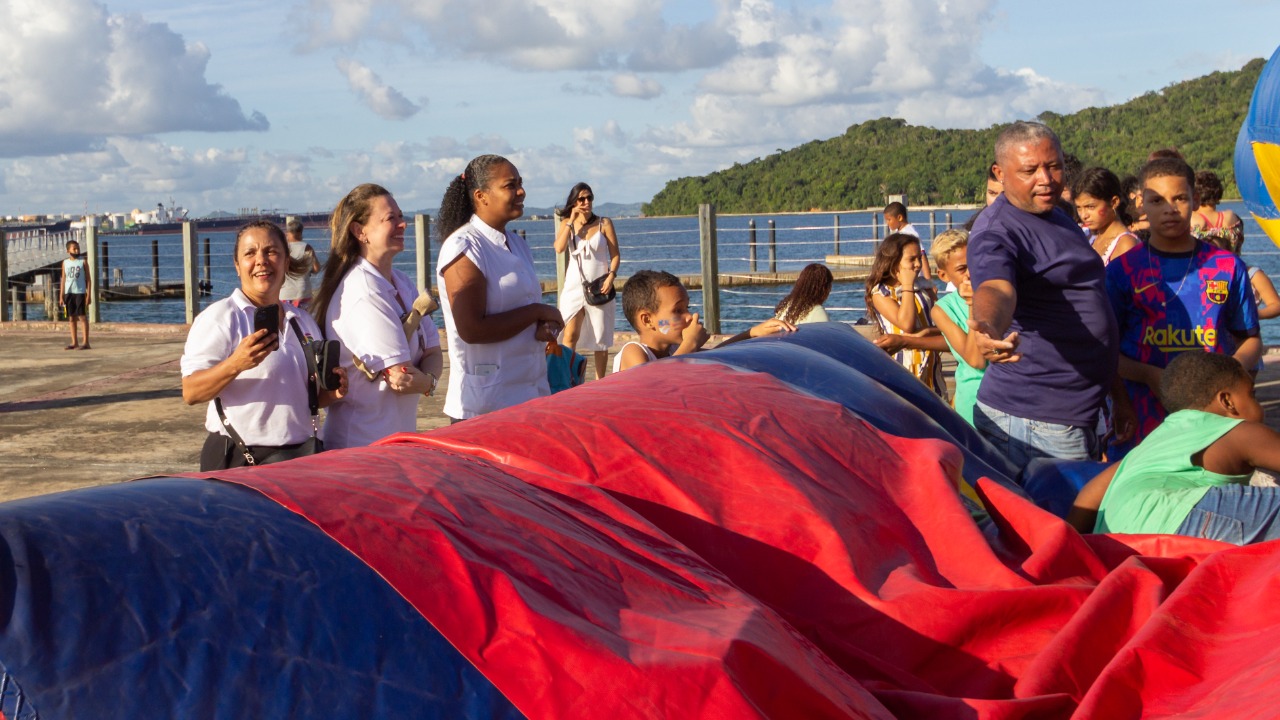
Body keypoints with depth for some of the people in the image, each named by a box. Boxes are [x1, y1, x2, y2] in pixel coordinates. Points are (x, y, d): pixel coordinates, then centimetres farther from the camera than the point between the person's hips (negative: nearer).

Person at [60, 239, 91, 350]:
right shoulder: (65, 263, 11)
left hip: (80, 292, -4)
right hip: (68, 293, 4)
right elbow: (63, 280, 13)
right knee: (71, 318, 7)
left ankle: (86, 342, -3)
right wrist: (61, 296, 9)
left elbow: (88, 279, 1)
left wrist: (89, 295, -7)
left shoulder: (83, 262, 1)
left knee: (82, 317, -6)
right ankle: (74, 342, 14)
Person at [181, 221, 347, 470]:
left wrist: (331, 393, 3)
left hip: (303, 454, 5)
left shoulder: (304, 323, 16)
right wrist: (235, 365, -29)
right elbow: (190, 393, -13)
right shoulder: (219, 317, -4)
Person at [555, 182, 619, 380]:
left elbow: (615, 254, 1)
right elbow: (559, 248, -12)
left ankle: (599, 382, 15)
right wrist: (572, 221, -10)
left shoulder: (604, 223, 2)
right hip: (574, 286, 0)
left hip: (599, 286, 0)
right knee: (570, 335, -15)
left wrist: (611, 276, -15)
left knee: (601, 338, 5)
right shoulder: (567, 225, 6)